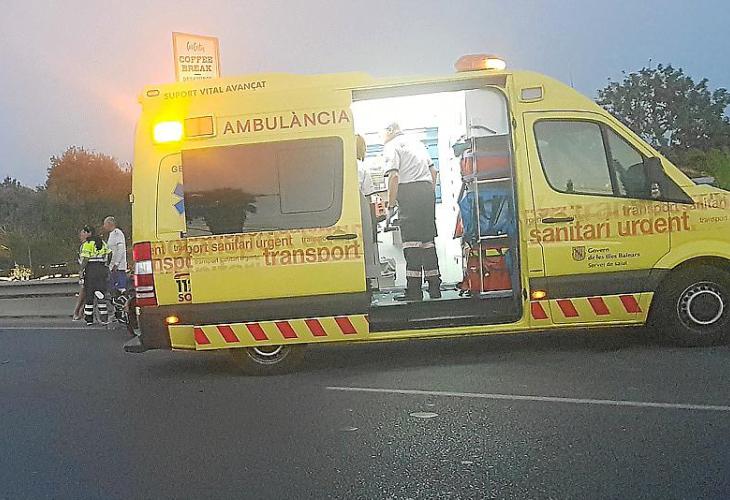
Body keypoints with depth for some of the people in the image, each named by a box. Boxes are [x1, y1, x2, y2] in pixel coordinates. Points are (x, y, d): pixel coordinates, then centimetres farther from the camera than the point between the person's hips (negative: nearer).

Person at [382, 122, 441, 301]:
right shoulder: (416, 142, 25)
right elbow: (433, 171, 25)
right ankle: (434, 288, 13)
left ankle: (414, 290, -9)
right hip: (428, 188, 7)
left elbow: (394, 176, -11)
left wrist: (391, 206, -8)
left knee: (411, 241, -7)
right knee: (428, 240, 11)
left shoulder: (391, 146, 2)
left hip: (409, 191, -7)